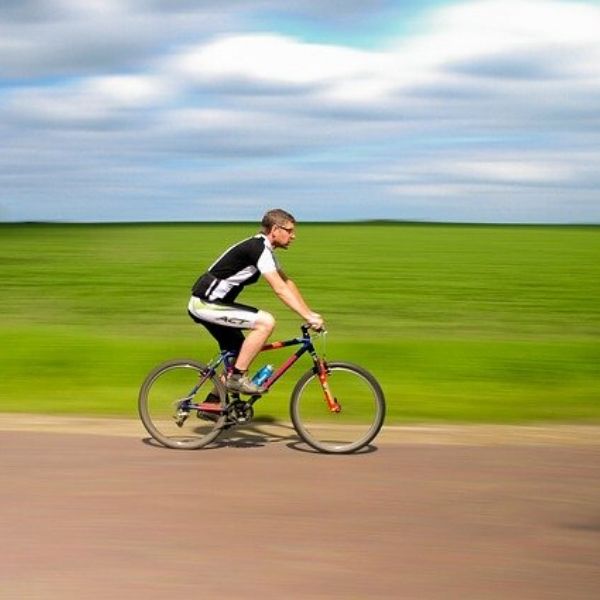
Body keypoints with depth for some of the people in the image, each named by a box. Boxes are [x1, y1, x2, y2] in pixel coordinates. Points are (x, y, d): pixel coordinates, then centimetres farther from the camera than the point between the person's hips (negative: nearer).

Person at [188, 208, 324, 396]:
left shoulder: (264, 249, 13)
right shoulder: (258, 249, -18)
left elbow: (288, 283, 15)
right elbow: (280, 289, -25)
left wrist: (311, 313, 8)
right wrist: (308, 317, -26)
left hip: (210, 303, 10)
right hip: (206, 304, -10)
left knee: (238, 355, 16)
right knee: (266, 321, -20)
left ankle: (213, 403, 24)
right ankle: (238, 378, -13)